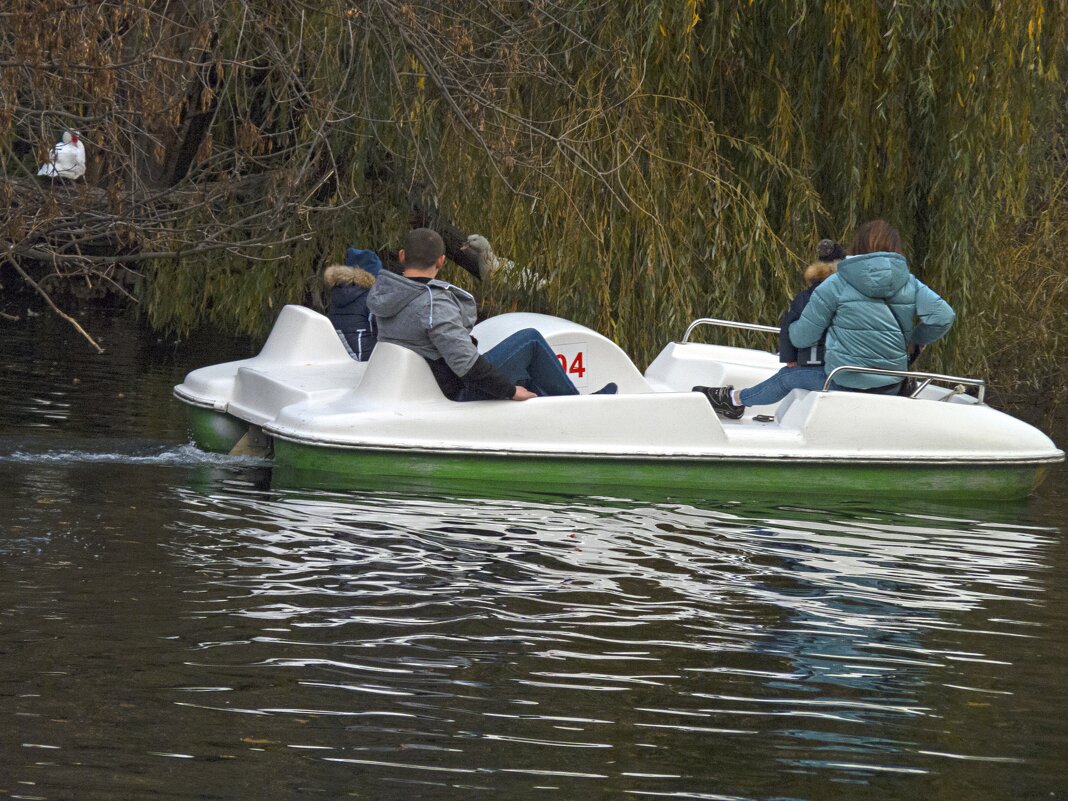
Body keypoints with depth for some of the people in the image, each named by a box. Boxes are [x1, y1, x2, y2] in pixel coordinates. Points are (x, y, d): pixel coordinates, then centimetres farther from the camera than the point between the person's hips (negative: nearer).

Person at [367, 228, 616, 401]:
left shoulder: (383, 293, -1)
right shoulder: (434, 305, -28)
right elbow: (467, 365, -32)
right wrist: (511, 390, -18)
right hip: (457, 395, -9)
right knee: (530, 340, 5)